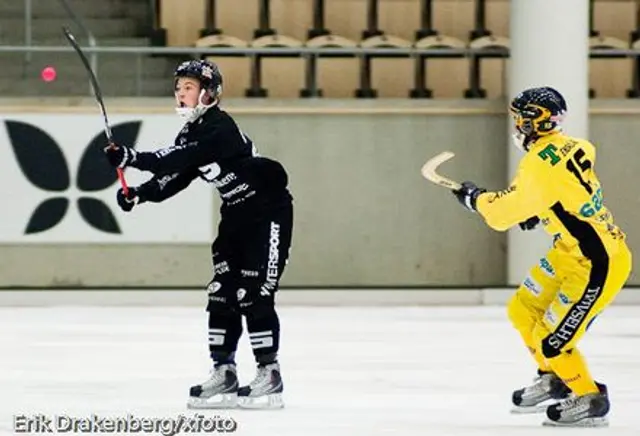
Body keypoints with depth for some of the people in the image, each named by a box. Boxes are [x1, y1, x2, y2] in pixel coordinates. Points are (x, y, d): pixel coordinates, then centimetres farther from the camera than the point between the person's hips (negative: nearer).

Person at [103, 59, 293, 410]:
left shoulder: (219, 128, -23)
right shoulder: (191, 133, 6)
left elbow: (181, 159, -34)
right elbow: (175, 176, 3)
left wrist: (133, 158, -41)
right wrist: (139, 194, -13)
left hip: (269, 212, -9)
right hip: (236, 216, 9)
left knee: (254, 295, -12)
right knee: (222, 293, 4)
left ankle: (269, 376, -7)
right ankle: (223, 374, 9)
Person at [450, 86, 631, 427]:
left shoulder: (540, 164, -25)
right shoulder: (573, 147, 0)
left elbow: (503, 213, -19)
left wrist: (475, 198, 2)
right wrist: (539, 210, 23)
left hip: (597, 264, -9)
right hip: (571, 252, 9)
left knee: (551, 340, -6)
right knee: (523, 311, 15)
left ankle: (591, 400, 11)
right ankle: (553, 380, 31)